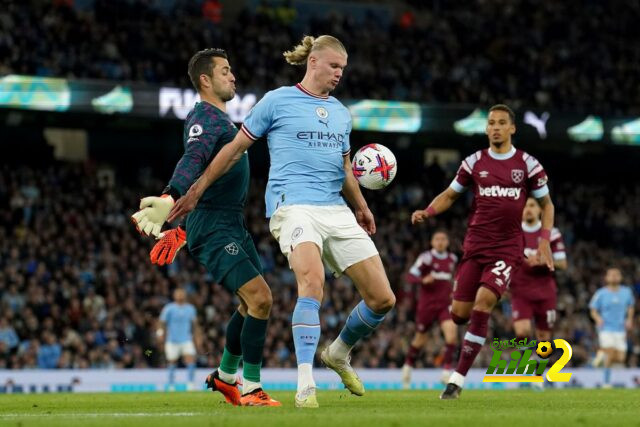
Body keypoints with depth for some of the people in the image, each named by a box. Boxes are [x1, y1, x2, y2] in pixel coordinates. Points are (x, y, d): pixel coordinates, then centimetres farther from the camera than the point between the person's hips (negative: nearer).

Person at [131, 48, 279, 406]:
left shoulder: (221, 119, 18)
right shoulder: (205, 117, -14)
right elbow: (193, 161, -32)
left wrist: (183, 228, 30)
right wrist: (169, 199, -50)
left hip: (234, 225, 10)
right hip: (214, 229, -10)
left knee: (254, 302, 17)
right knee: (260, 298, -18)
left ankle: (226, 376, 32)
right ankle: (251, 390, -12)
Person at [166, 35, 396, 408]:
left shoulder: (341, 113, 19)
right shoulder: (278, 102, 3)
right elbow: (235, 150, 7)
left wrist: (361, 207, 30)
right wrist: (194, 192, 7)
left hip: (337, 212, 6)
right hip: (295, 206, -6)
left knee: (383, 298, -1)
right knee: (313, 283, -33)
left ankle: (339, 354, 27)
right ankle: (306, 385, -34)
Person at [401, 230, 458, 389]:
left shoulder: (452, 259, 10)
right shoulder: (426, 257, -8)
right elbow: (410, 276, -15)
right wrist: (423, 280, -33)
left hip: (445, 304, 3)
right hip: (427, 304, -3)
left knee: (452, 330, -21)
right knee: (420, 339, 8)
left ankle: (447, 370, -20)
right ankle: (408, 366, 35)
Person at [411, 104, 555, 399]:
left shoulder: (527, 164, 2)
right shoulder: (474, 162, 5)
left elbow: (546, 204, 12)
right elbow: (450, 195, 14)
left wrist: (544, 239, -2)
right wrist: (427, 212, -5)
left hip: (507, 249, -2)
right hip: (475, 246, 2)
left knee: (483, 303, -21)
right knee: (459, 314, -4)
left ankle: (458, 380, -16)